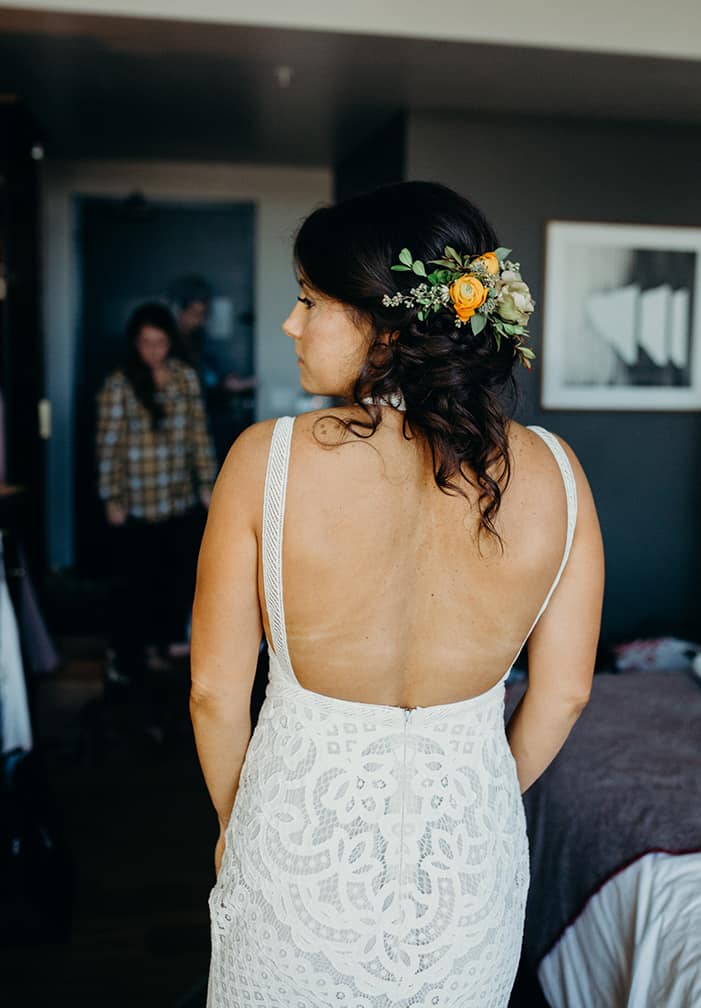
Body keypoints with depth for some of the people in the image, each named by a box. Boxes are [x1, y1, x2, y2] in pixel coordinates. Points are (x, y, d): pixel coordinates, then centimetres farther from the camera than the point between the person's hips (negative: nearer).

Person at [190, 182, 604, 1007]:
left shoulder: (267, 459, -21)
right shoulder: (553, 472, -13)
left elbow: (216, 690, -12)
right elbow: (563, 692, -4)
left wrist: (232, 820, 7)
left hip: (301, 836, -1)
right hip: (472, 856, 2)